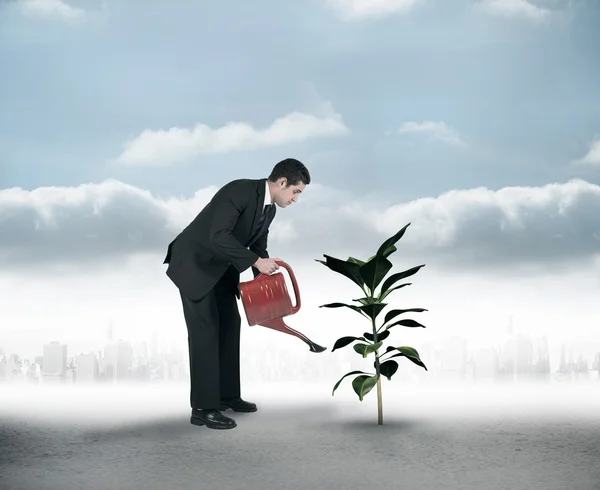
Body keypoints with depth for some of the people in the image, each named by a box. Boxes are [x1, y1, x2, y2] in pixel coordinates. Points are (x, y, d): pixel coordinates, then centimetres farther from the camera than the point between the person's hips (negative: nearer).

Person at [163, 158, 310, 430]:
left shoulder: (269, 208, 2)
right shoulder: (239, 190, -27)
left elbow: (258, 247, 11)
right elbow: (219, 236, -37)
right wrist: (256, 261, -35)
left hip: (219, 266, 9)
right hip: (193, 262, -9)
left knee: (229, 325, 11)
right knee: (205, 330, -10)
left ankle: (227, 394, 23)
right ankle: (203, 407, -6)